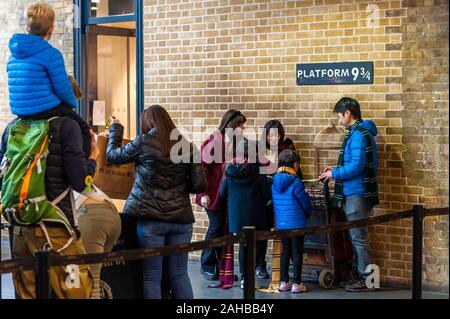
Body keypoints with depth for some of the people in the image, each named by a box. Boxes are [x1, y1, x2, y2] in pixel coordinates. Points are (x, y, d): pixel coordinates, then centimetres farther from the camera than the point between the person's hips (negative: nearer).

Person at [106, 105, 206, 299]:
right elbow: (199, 185, 3)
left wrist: (115, 129, 26)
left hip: (150, 219, -3)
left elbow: (112, 155, 12)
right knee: (179, 274, 12)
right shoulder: (187, 146, 6)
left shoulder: (144, 143, -2)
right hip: (181, 218, 3)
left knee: (152, 277, 2)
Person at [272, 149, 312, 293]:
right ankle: (296, 284, 6)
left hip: (281, 223, 6)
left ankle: (284, 282, 19)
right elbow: (305, 203, -7)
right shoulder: (295, 182, -15)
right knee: (297, 253, 3)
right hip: (296, 223, -6)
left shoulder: (275, 181, 3)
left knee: (285, 252, 15)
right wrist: (307, 214, 13)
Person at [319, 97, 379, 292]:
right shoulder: (361, 132, 14)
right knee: (357, 236, 16)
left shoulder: (358, 134, -17)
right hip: (355, 193, 10)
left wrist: (334, 174, -12)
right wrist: (337, 170, 14)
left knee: (358, 237, -3)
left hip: (356, 193, -10)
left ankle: (366, 278, 3)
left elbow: (357, 166, -23)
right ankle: (363, 274, 23)